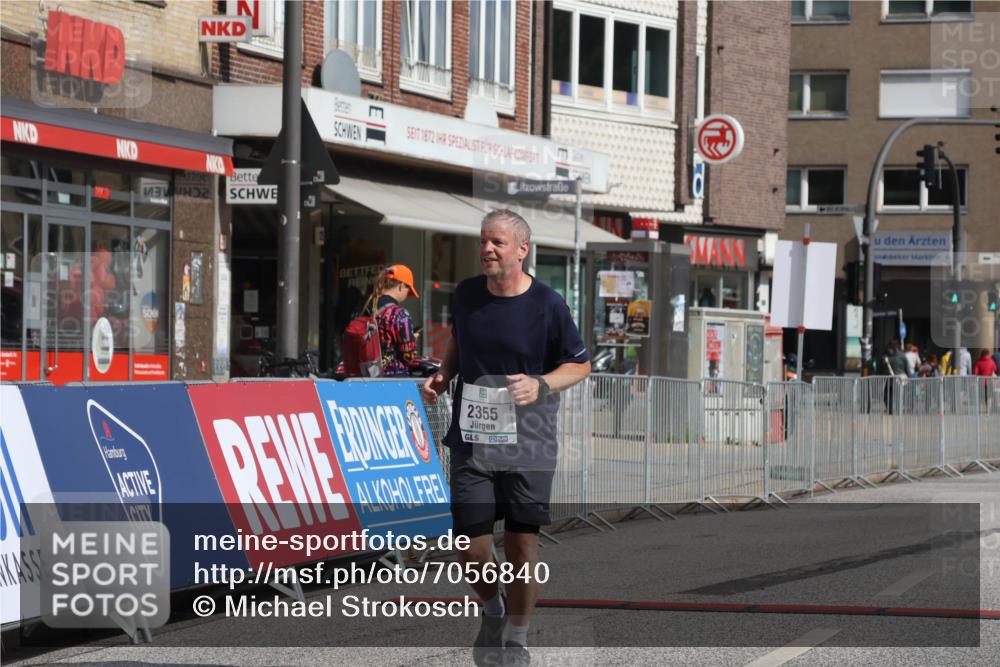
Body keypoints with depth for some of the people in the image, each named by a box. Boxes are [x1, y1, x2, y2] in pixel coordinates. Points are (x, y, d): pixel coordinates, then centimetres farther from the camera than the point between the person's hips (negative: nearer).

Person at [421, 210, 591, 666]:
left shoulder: (546, 304, -7)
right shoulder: (466, 295, 4)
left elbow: (580, 365, 1)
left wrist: (541, 385, -16)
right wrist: (441, 377, 4)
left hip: (528, 442, -3)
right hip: (471, 437, 3)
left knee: (522, 544, -1)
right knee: (472, 549, 0)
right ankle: (491, 610, 31)